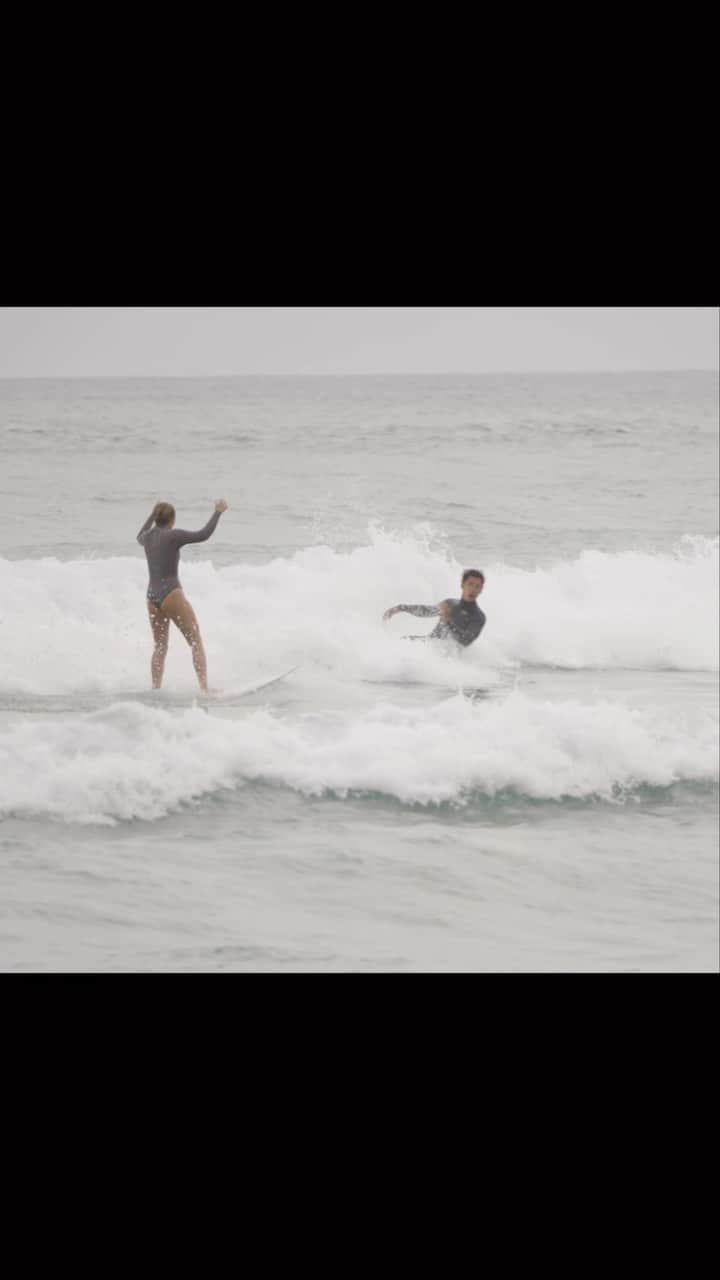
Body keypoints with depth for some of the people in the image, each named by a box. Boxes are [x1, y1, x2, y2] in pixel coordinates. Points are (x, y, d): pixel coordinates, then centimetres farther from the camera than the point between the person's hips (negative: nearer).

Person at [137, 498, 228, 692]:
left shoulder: (148, 536, 10)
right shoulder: (173, 535, -9)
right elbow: (203, 535, -16)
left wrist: (152, 515, 44)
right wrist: (218, 512, -8)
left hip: (152, 595, 7)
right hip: (171, 594, -7)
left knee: (160, 647, 15)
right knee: (196, 642, -3)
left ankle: (155, 690, 7)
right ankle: (204, 688, -13)